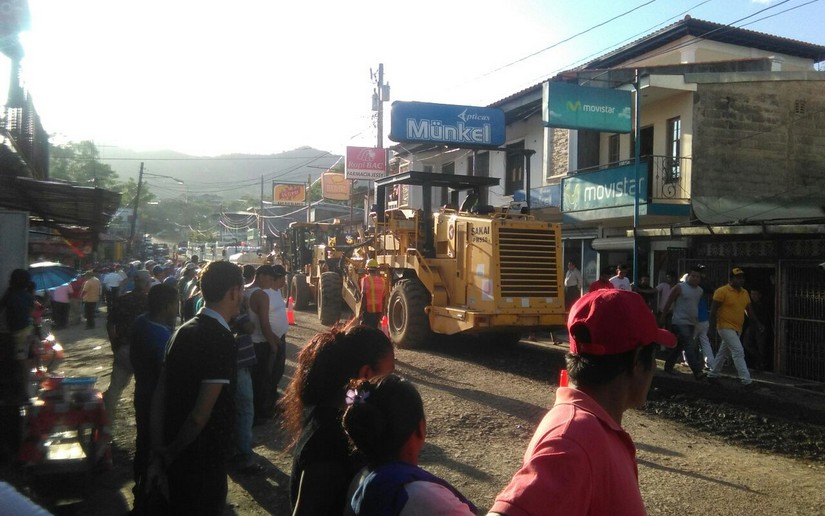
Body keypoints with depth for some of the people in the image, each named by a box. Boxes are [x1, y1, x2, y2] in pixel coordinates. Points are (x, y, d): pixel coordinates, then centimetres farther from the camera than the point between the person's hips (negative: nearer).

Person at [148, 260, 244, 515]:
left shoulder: (184, 331, 2)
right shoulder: (221, 339, -22)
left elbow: (159, 396, 3)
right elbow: (201, 414, -24)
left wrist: (158, 454, 5)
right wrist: (171, 453, -8)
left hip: (177, 453, 7)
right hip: (202, 456, -7)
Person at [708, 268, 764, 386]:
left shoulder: (745, 293, 10)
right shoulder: (722, 291, -12)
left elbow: (749, 310, 16)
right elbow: (713, 309, -12)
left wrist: (758, 324, 9)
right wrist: (713, 326, -16)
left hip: (737, 329, 8)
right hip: (725, 327, -8)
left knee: (723, 353, 16)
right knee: (738, 351, -14)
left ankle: (712, 375, 28)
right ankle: (746, 380, -13)